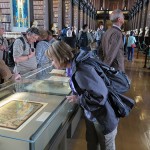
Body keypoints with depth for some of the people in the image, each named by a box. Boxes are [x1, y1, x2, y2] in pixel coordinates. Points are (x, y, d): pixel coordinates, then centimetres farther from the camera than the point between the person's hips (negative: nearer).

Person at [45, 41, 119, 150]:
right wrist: (76, 95, -5)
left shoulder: (81, 70, -32)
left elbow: (101, 96, -35)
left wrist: (79, 99, -23)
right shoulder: (74, 66, -3)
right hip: (91, 115, 8)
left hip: (104, 118, -8)